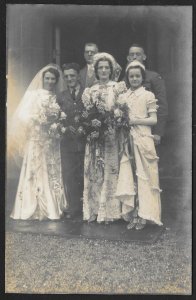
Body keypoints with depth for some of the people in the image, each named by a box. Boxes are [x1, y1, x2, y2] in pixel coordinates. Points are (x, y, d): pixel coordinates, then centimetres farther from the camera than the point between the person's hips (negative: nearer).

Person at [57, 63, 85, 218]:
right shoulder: (61, 97, 12)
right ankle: (74, 208, 13)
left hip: (86, 140, -3)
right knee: (69, 175, 4)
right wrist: (67, 127, -8)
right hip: (68, 141, 3)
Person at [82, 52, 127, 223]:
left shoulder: (118, 87, 4)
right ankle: (94, 209, 10)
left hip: (111, 136, -3)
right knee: (93, 172, 2)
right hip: (94, 136, 3)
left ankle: (109, 211, 5)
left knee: (109, 171, -2)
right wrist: (92, 122, -12)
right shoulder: (90, 91, 12)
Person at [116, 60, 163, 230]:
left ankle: (144, 215, 3)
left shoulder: (148, 95, 3)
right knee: (129, 176, 0)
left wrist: (135, 121, -12)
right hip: (127, 140, 3)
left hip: (143, 139, -3)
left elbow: (153, 120, -2)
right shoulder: (123, 97, 14)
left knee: (143, 176, -3)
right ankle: (135, 214, 6)